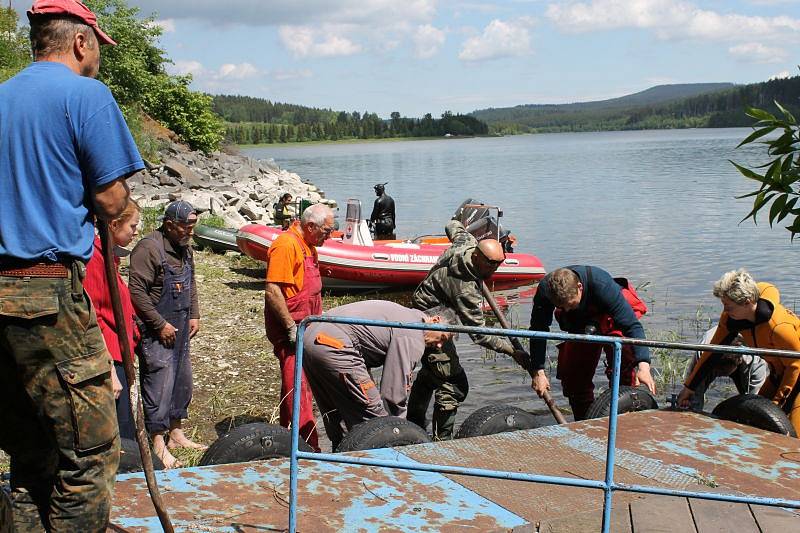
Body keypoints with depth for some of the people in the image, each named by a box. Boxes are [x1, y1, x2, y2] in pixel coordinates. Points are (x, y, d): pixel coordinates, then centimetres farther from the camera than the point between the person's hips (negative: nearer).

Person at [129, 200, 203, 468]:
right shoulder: (148, 248, -17)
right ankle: (158, 444, 1)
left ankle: (176, 433, 29)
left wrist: (194, 315, 12)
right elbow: (137, 291, -21)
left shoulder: (185, 248, 11)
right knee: (159, 384, -7)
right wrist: (160, 325, -18)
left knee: (182, 381, 16)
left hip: (180, 329, 9)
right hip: (157, 331, -9)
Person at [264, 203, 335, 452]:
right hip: (290, 328, -10)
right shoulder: (285, 245, -18)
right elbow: (272, 291, -23)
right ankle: (307, 444, -9)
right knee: (297, 385, -10)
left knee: (302, 382, 16)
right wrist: (291, 327, -22)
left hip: (305, 327, 10)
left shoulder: (308, 245, 13)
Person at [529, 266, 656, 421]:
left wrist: (643, 365, -51)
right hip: (580, 324, 3)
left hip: (610, 318, -3)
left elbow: (632, 324, -41)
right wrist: (538, 371, -24)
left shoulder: (601, 284, -41)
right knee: (572, 377, -2)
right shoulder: (545, 290, -32)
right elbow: (538, 329, -21)